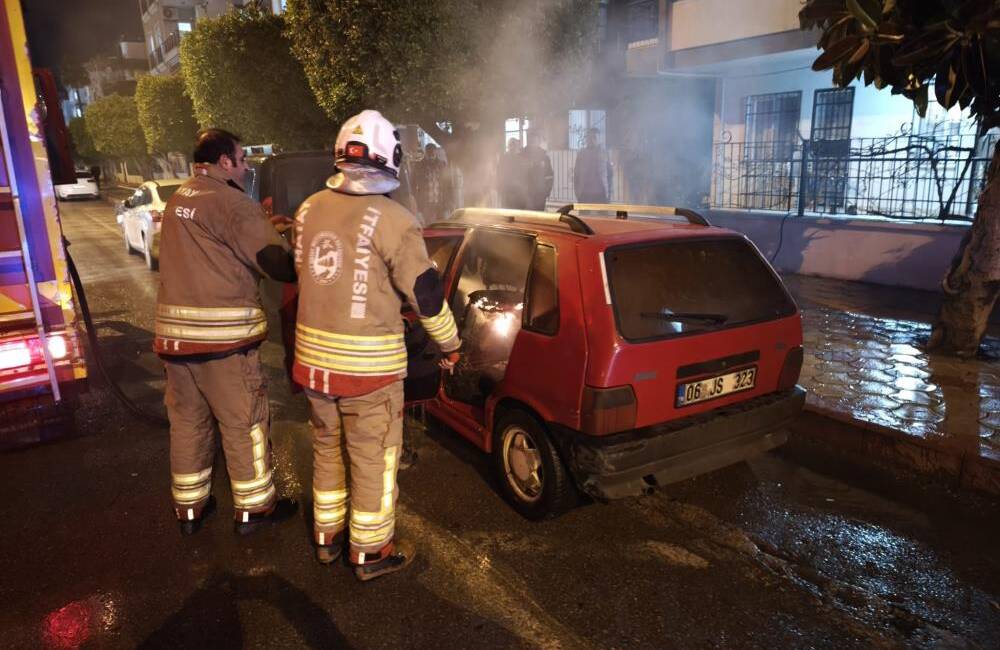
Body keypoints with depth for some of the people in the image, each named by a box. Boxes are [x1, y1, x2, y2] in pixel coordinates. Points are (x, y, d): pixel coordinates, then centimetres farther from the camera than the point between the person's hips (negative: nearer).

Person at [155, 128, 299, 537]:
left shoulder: (177, 200, 13)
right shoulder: (232, 203, -12)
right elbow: (277, 262, -15)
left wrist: (260, 222, 14)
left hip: (174, 329, 8)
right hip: (222, 330, -8)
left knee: (186, 419, 15)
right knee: (244, 420, 5)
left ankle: (189, 507, 28)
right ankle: (253, 507, 18)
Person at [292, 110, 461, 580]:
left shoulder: (309, 209, 4)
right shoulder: (390, 219, -16)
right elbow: (425, 290, -13)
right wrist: (449, 344, 0)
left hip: (313, 355, 6)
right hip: (367, 362, -6)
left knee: (327, 447, 22)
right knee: (373, 458, 9)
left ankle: (327, 535, 38)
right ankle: (370, 552, 24)